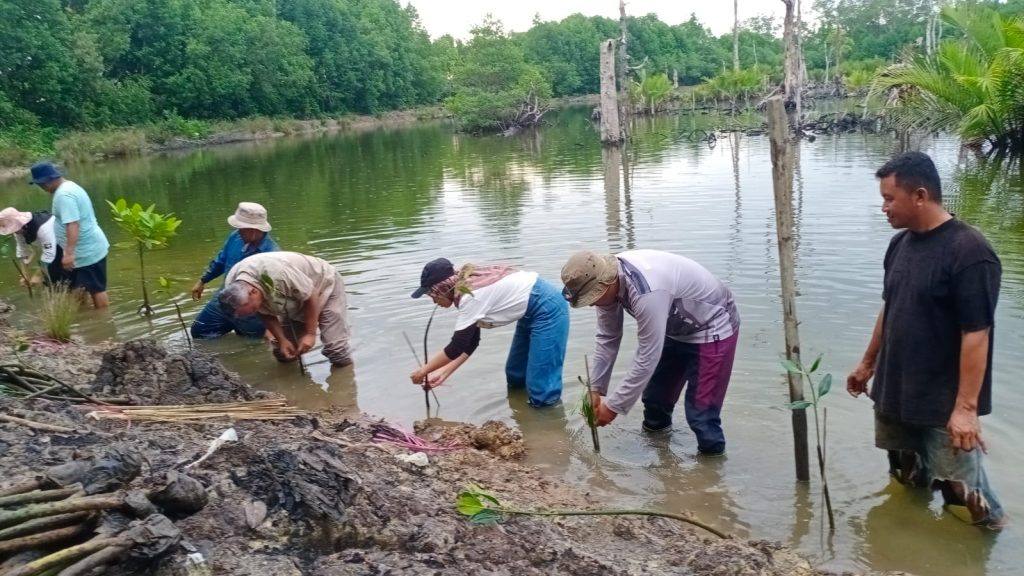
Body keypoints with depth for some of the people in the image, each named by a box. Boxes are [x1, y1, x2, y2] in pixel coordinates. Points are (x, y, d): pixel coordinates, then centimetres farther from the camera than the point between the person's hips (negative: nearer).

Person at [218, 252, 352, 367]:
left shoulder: (277, 272, -41)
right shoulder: (232, 288, -20)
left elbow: (311, 297, -27)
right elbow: (266, 314, -4)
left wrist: (310, 333, -21)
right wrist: (281, 340, -13)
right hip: (295, 302, 6)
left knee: (336, 350, -17)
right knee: (282, 354, 0)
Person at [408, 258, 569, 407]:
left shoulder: (470, 297, -24)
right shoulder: (468, 289, 4)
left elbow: (456, 348, -19)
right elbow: (470, 342, 8)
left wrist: (423, 372, -8)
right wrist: (444, 372, 5)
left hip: (547, 308, -10)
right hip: (532, 311, 10)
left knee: (541, 387, -10)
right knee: (516, 376, 18)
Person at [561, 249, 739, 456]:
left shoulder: (646, 294, -40)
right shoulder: (607, 279, -15)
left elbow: (647, 359, -33)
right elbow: (607, 338, -3)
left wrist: (613, 406, -23)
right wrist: (595, 390, -3)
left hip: (713, 328, -8)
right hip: (676, 328, 8)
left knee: (700, 412, -9)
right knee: (654, 394, 18)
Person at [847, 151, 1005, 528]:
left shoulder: (969, 252, -20)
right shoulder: (900, 243, 4)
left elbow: (976, 335, -21)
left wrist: (966, 407, -21)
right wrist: (868, 364, 20)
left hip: (943, 405, -7)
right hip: (893, 394, 8)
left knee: (962, 493, 0)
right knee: (907, 485, 21)